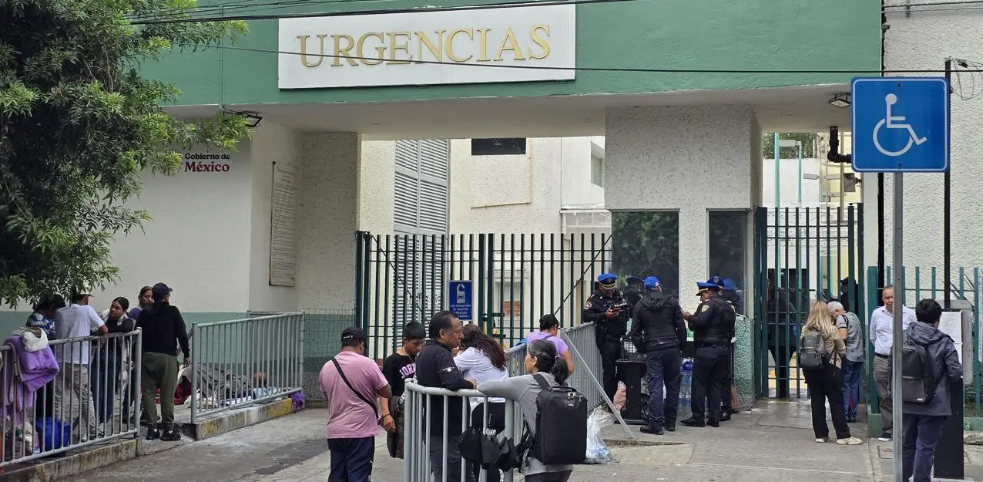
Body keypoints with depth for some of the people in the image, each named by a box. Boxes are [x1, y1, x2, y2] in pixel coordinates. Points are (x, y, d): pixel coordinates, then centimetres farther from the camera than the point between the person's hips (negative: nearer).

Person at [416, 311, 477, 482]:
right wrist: (470, 383, -13)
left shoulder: (425, 351, 14)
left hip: (433, 427, 10)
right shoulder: (441, 354, -18)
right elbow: (453, 382, -34)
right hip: (447, 430, -10)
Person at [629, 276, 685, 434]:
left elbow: (635, 332, 5)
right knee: (673, 384, 10)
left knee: (655, 386, -2)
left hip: (652, 350, 0)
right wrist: (681, 346, 10)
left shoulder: (639, 306, 5)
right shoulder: (671, 301, 3)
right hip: (672, 348, 0)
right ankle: (670, 421, 16)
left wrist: (642, 349, 14)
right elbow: (681, 327, 2)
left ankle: (655, 424, -7)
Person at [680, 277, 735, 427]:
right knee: (715, 384, 10)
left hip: (707, 349, -8)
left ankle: (698, 417, -2)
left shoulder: (709, 303, -10)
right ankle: (714, 417, 9)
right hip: (723, 349, 8)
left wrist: (689, 317, -7)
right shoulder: (728, 307, 18)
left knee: (699, 384, -3)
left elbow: (700, 321, -24)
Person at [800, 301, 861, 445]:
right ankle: (843, 435, 3)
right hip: (830, 370, -3)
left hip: (811, 370, 3)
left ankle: (820, 434, 11)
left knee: (817, 402, 9)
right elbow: (843, 351, 0)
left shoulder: (805, 330, -3)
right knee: (836, 402, 3)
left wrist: (805, 369, 12)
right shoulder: (832, 330, -10)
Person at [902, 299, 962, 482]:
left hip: (906, 404, 4)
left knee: (907, 444, 16)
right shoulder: (943, 342, -10)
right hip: (933, 404, -4)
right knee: (926, 447, 3)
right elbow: (955, 372, -13)